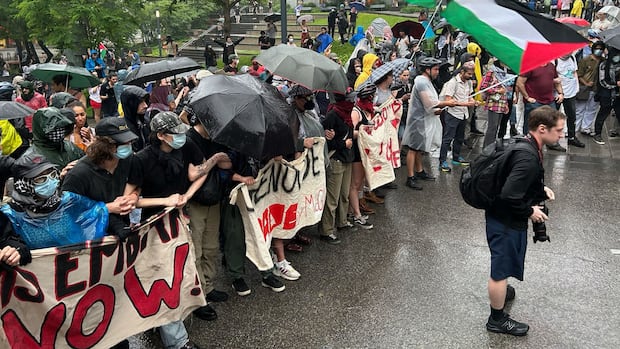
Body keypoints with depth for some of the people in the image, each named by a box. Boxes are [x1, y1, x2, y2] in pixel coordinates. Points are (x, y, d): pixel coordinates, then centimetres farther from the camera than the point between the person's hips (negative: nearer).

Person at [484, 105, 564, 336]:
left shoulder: (525, 145, 1)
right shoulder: (528, 157, -30)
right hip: (505, 221, -10)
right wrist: (529, 211, -18)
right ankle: (497, 319, 22)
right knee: (502, 269, 6)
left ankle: (501, 290, 56)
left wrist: (541, 190, 4)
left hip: (505, 217, 10)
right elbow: (509, 195, -34)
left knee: (503, 265, 32)